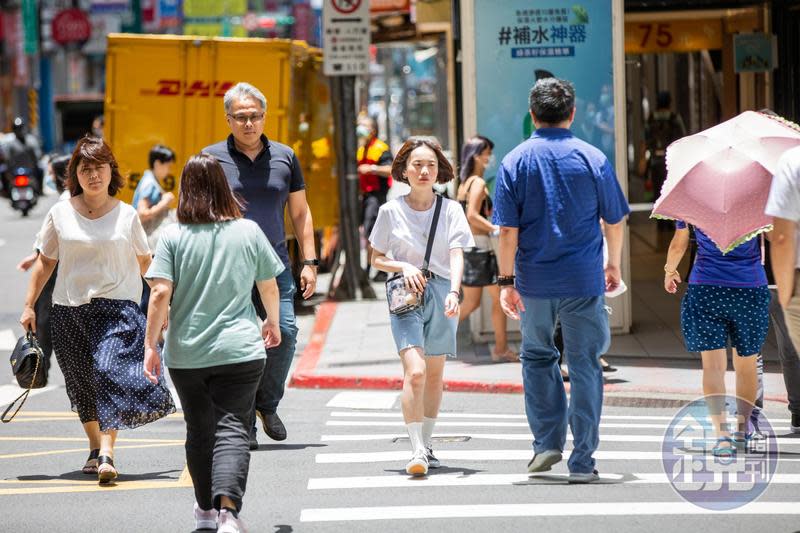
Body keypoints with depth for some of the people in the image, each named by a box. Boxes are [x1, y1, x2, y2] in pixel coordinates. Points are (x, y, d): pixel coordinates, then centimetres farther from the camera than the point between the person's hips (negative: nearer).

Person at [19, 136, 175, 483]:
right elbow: (46, 261, 13)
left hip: (116, 306, -2)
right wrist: (29, 305, 10)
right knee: (81, 383, 8)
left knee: (110, 372, -18)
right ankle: (95, 447, 26)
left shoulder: (126, 215, 3)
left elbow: (145, 262, 15)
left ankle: (106, 455, -23)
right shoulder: (61, 213, 5)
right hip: (69, 310, 2)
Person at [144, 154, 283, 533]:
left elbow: (161, 293, -11)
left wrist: (151, 345, -5)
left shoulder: (173, 236, -5)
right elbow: (269, 287, 9)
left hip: (186, 354, 1)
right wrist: (272, 322, 28)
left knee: (199, 431, 17)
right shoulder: (249, 231, -1)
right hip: (239, 350, -1)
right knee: (232, 430, -5)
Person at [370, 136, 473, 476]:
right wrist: (403, 266, -11)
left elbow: (456, 255, -8)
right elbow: (377, 258, 9)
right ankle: (417, 451, -20)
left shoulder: (451, 210, 3)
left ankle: (426, 445, 26)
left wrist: (454, 292, -24)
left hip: (442, 293, 2)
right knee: (415, 371, -18)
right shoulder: (391, 211, 2)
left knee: (434, 374, 11)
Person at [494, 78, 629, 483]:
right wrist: (613, 265, 20)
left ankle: (547, 441, 17)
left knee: (537, 357, 20)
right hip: (584, 280, -1)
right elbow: (615, 222, 4)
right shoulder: (593, 159, -1)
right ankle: (582, 461, 2)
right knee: (584, 365, 3)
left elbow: (508, 230, -6)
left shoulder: (515, 162, -2)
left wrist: (507, 281, -1)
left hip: (534, 281, 1)